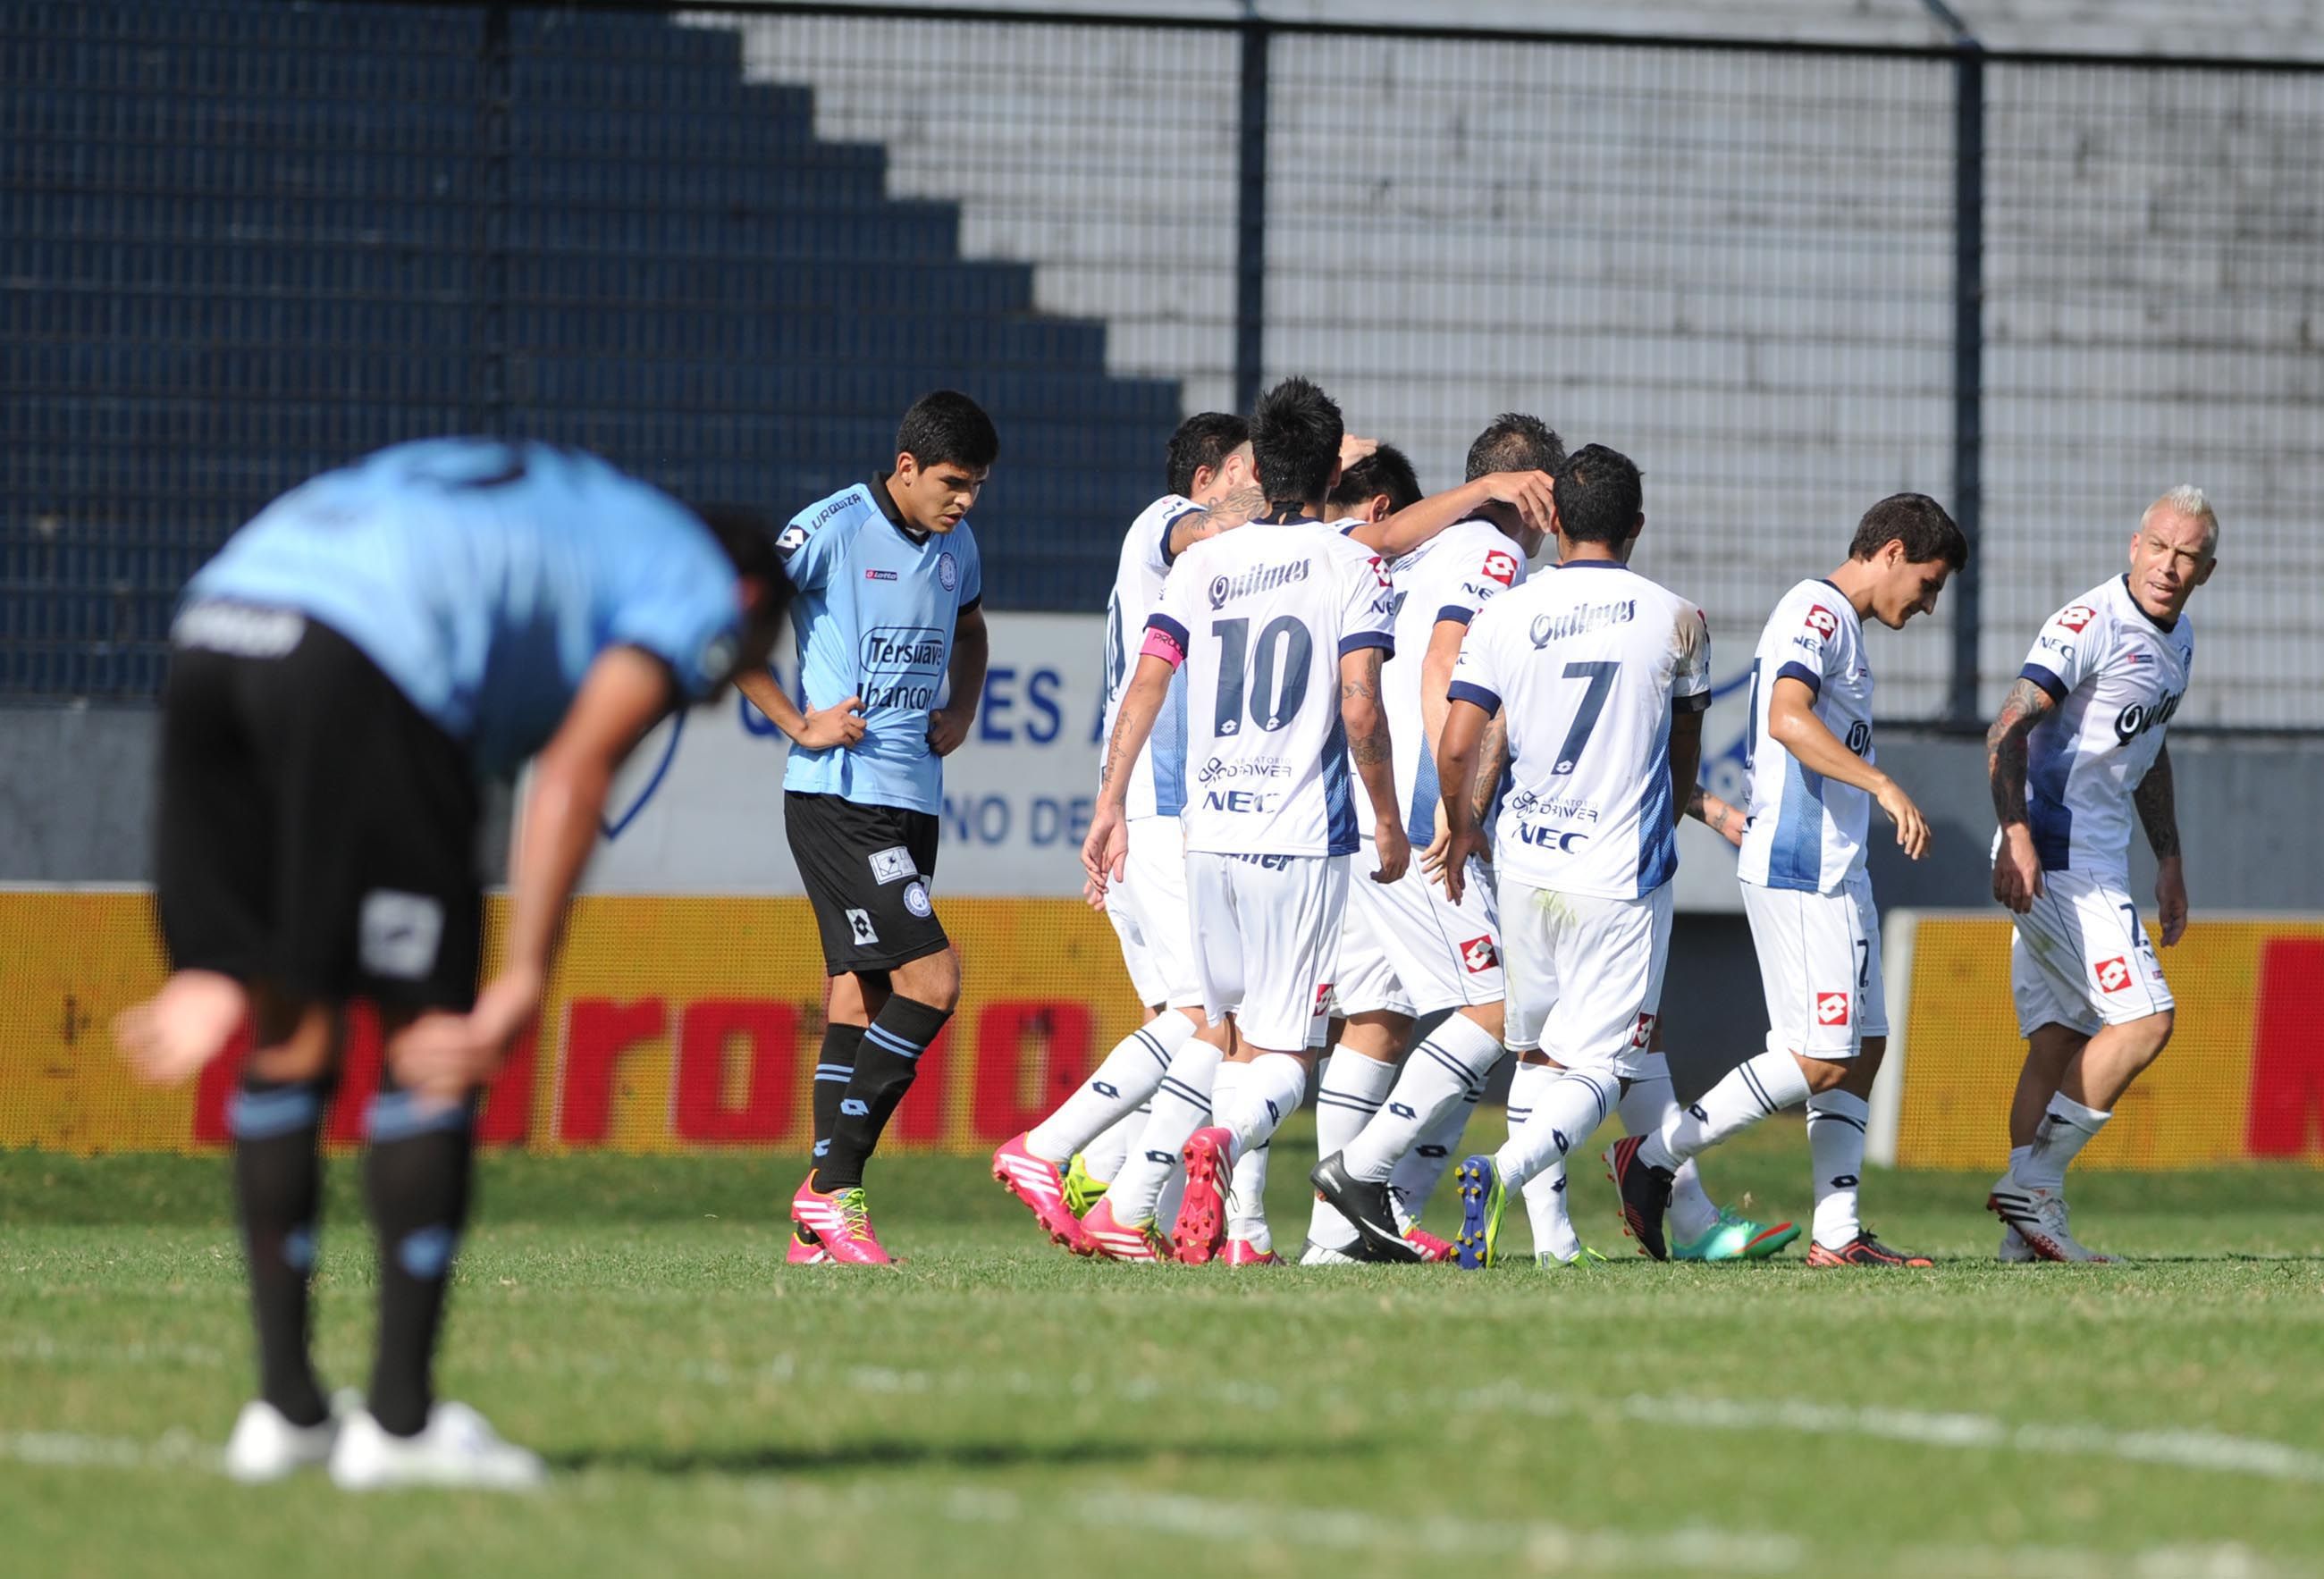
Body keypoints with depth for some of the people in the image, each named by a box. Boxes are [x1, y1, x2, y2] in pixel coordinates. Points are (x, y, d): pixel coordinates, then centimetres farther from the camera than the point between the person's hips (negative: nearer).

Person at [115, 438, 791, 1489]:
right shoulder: (702, 589, 17)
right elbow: (576, 765, -3)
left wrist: (221, 965, 26)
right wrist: (525, 984, -8)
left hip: (208, 631, 7)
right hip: (356, 667, -7)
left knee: (290, 1035, 15)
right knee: (428, 1038, 3)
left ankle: (284, 1406, 17)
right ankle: (401, 1419, 2)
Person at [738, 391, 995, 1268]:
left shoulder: (956, 544, 13)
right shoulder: (832, 529, -10)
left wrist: (961, 711, 15)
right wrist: (797, 723, -12)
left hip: (912, 801, 8)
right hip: (839, 799, -8)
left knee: (860, 996, 7)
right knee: (930, 978, -15)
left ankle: (822, 1221, 9)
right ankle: (831, 1189, -10)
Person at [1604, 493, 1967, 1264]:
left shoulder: (1837, 623, 21)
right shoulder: (1816, 610, -11)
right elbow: (1788, 719, -27)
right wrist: (1885, 787, -33)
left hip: (1836, 873, 11)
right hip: (1801, 874, -11)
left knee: (1861, 1052, 8)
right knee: (1820, 1058, -12)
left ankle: (1836, 1235, 7)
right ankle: (1652, 1157, -5)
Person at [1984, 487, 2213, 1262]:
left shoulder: (2178, 639, 15)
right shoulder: (2092, 624, -15)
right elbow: (2010, 726, -22)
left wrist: (2168, 860, 27)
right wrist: (2016, 835, -33)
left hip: (2097, 857, 9)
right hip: (2054, 851, -9)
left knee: (2059, 1039, 5)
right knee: (2143, 1021, -13)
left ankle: (2030, 1226, 4)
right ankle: (2031, 1183, -10)